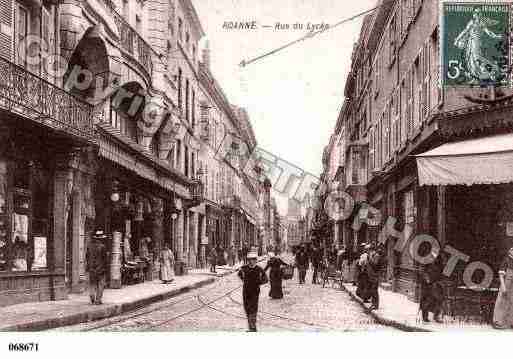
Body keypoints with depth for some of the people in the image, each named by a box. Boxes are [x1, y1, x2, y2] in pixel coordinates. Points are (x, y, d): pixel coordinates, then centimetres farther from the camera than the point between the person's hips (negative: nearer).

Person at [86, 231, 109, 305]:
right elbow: (105, 259, -9)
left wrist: (87, 267, 16)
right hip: (100, 268, -4)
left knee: (92, 284, 14)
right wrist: (106, 268, 1)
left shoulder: (90, 246, 4)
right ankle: (98, 300, 3)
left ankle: (92, 296, -4)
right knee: (100, 285, 5)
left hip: (91, 269, 4)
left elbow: (87, 257, 9)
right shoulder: (102, 247, -10)